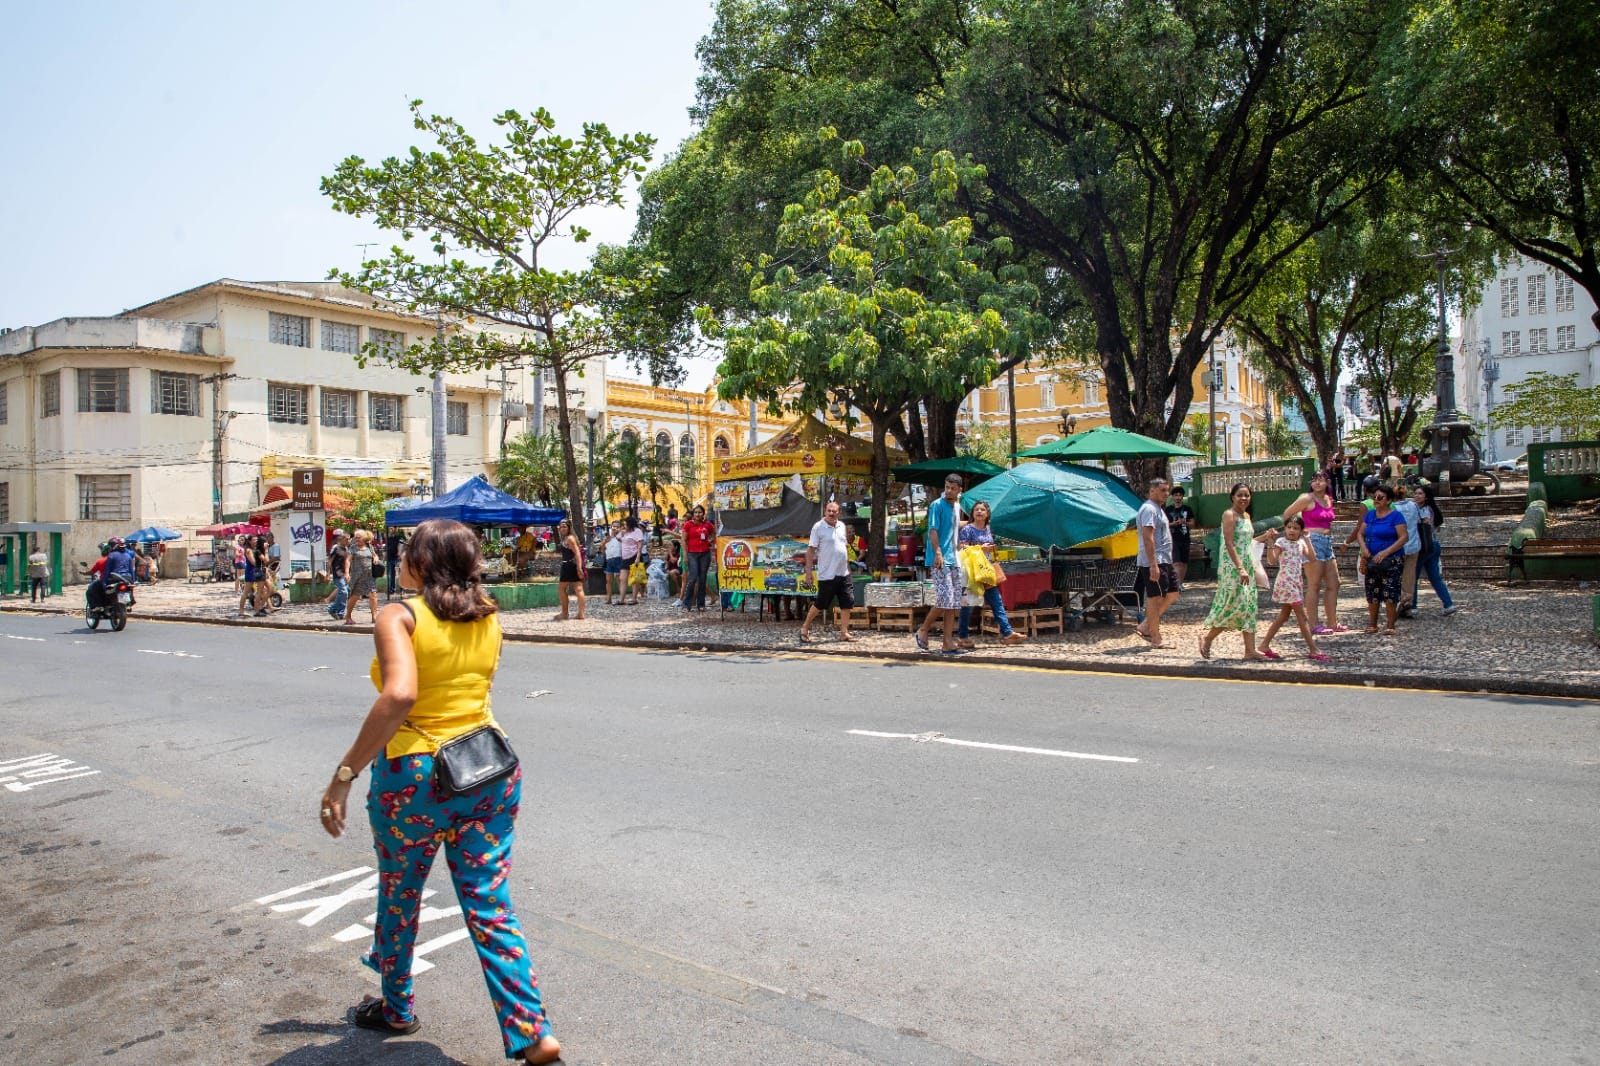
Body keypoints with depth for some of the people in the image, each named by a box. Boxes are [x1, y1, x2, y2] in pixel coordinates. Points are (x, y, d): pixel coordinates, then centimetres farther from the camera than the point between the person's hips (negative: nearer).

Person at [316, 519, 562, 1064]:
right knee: (491, 907, 10)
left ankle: (395, 1006, 44)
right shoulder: (489, 621, 4)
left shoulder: (400, 616, -13)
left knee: (399, 896, 22)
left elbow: (399, 696, -29)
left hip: (413, 776, -4)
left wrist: (344, 774, -23)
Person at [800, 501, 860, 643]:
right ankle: (805, 628, 18)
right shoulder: (818, 527, -9)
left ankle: (844, 633, 12)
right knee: (820, 604, 1)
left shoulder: (842, 526, 10)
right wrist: (808, 571, -15)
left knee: (848, 603, 4)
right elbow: (810, 550, -10)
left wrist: (847, 566, 18)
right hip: (827, 574, -6)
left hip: (843, 573, 6)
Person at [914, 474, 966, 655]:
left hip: (953, 559, 8)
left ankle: (948, 643, 7)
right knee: (945, 599, -14)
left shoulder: (957, 507, 16)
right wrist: (938, 553, -25)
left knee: (954, 603, 5)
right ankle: (922, 630, 4)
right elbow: (933, 530, -14)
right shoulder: (937, 505, -6)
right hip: (940, 559, -8)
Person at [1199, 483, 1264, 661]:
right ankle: (1207, 639, 6)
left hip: (1246, 565, 9)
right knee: (1235, 606, -10)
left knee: (1250, 607, 5)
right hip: (1232, 566, -9)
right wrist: (1240, 568, -25)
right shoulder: (1229, 515, -11)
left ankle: (1250, 650, 6)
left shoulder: (1246, 516, 15)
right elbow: (1229, 544, -19)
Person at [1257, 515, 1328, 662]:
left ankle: (1265, 645, 18)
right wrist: (1270, 542, -32)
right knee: (1302, 616, -7)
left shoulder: (1301, 543, 12)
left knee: (1284, 615, 12)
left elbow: (1312, 559, 2)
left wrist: (1306, 540, 2)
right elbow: (1271, 559, -20)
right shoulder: (1281, 542, -8)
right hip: (1286, 582, -8)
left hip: (1297, 582, 8)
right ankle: (1314, 651, -4)